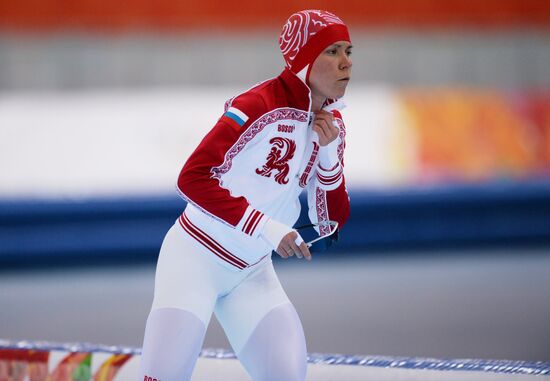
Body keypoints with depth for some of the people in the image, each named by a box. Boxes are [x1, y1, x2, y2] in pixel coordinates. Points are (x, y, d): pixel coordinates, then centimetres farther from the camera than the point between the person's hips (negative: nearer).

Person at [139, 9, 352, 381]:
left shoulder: (331, 124, 2)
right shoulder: (261, 105, -21)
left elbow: (331, 222, 3)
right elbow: (193, 177, -26)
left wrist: (329, 152, -12)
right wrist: (267, 229, -28)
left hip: (251, 273, 6)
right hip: (197, 257, -6)